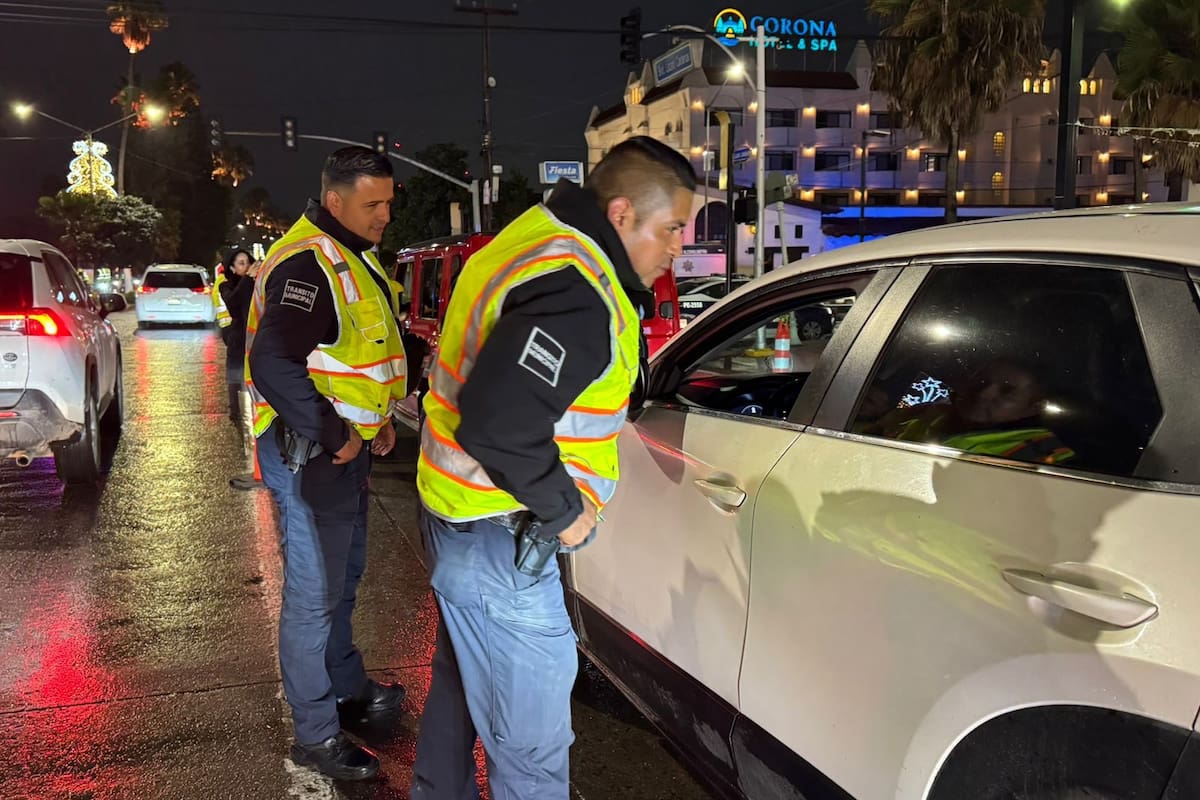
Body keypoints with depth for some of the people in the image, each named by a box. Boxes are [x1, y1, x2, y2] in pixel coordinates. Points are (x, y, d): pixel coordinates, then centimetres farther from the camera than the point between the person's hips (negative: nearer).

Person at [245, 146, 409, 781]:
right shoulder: (308, 263, -21)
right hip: (309, 451, -11)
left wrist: (377, 418, 11)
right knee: (314, 595, -1)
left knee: (344, 575, 24)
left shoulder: (352, 259, 13)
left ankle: (347, 685, 42)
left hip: (345, 446, 11)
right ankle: (316, 735, 12)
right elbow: (272, 362, -30)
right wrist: (331, 434, -23)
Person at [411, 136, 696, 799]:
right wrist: (563, 509, -20)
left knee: (462, 682, 30)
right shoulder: (576, 294, -26)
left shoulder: (538, 241, 7)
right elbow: (498, 422, -34)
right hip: (495, 541, -11)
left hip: (454, 516, 11)